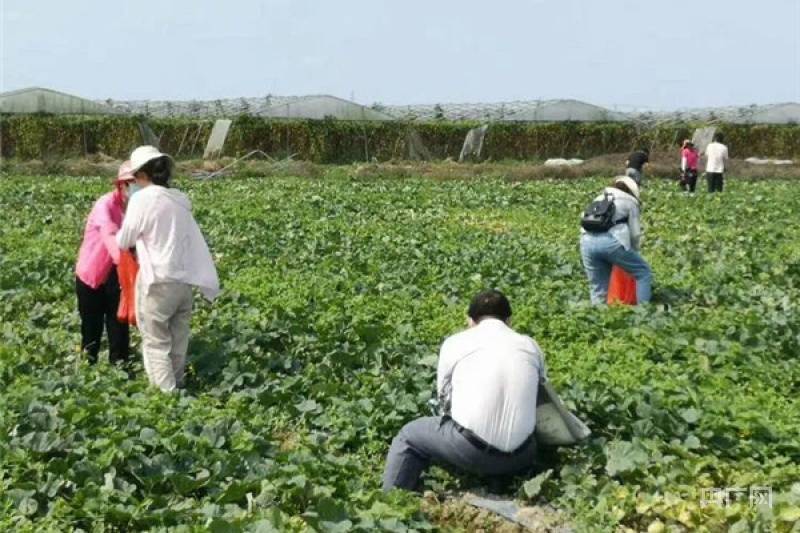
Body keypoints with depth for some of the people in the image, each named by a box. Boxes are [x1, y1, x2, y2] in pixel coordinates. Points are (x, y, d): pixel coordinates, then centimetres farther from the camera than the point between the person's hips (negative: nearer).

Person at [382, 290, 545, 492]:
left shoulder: (454, 343, 5)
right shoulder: (530, 346, 11)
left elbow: (445, 399, 11)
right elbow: (539, 394, 17)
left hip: (471, 452, -2)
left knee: (408, 436, 21)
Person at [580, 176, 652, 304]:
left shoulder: (599, 199, 35)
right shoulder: (630, 202, 22)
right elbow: (635, 233, 15)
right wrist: (632, 253, 31)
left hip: (587, 240, 5)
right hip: (611, 240, -5)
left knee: (597, 285, 17)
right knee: (643, 272, 11)